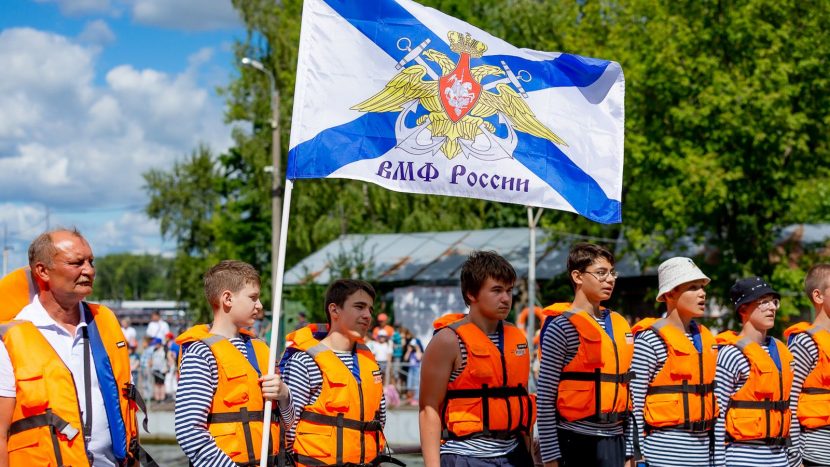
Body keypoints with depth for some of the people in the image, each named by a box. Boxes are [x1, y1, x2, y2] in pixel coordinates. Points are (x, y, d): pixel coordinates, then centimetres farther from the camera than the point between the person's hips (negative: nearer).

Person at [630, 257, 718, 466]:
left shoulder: (706, 338, 13)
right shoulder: (650, 340, -8)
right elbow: (634, 404, -9)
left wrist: (717, 450, 17)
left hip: (703, 448, 7)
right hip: (665, 448, -7)